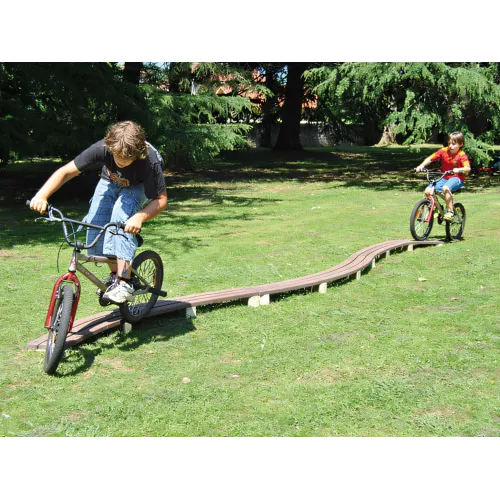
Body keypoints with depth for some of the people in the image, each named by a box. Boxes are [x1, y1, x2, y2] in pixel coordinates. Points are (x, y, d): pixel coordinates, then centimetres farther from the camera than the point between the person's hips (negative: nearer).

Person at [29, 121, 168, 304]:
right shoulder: (102, 149, -34)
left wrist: (140, 217, -49)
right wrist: (41, 196, -42)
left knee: (121, 215, -34)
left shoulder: (150, 162, -39)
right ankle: (115, 272, 9)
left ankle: (123, 283, -30)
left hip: (137, 187, -3)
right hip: (110, 182, 3)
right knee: (94, 226, -18)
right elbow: (65, 171, -27)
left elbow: (161, 199, -30)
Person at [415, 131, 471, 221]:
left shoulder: (461, 155, -11)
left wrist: (459, 170, -43)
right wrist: (421, 165, -18)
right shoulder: (443, 151, 0)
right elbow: (430, 158, 0)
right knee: (428, 191, -15)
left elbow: (468, 168, -23)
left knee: (445, 188, -38)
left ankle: (450, 211, -24)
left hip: (456, 178, -5)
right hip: (444, 178, 5)